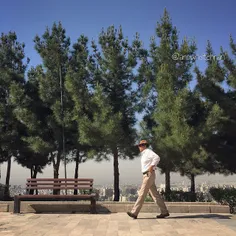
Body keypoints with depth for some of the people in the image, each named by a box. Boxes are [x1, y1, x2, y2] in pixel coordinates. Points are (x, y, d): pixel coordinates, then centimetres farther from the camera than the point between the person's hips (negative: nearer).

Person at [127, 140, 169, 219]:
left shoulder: (148, 151, -9)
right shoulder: (144, 154, 20)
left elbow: (157, 157, -26)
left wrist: (151, 166, -25)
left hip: (149, 175, -10)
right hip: (147, 175, 10)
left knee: (142, 194, -8)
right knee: (155, 194, 8)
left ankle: (134, 212, -6)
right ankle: (164, 212, 11)